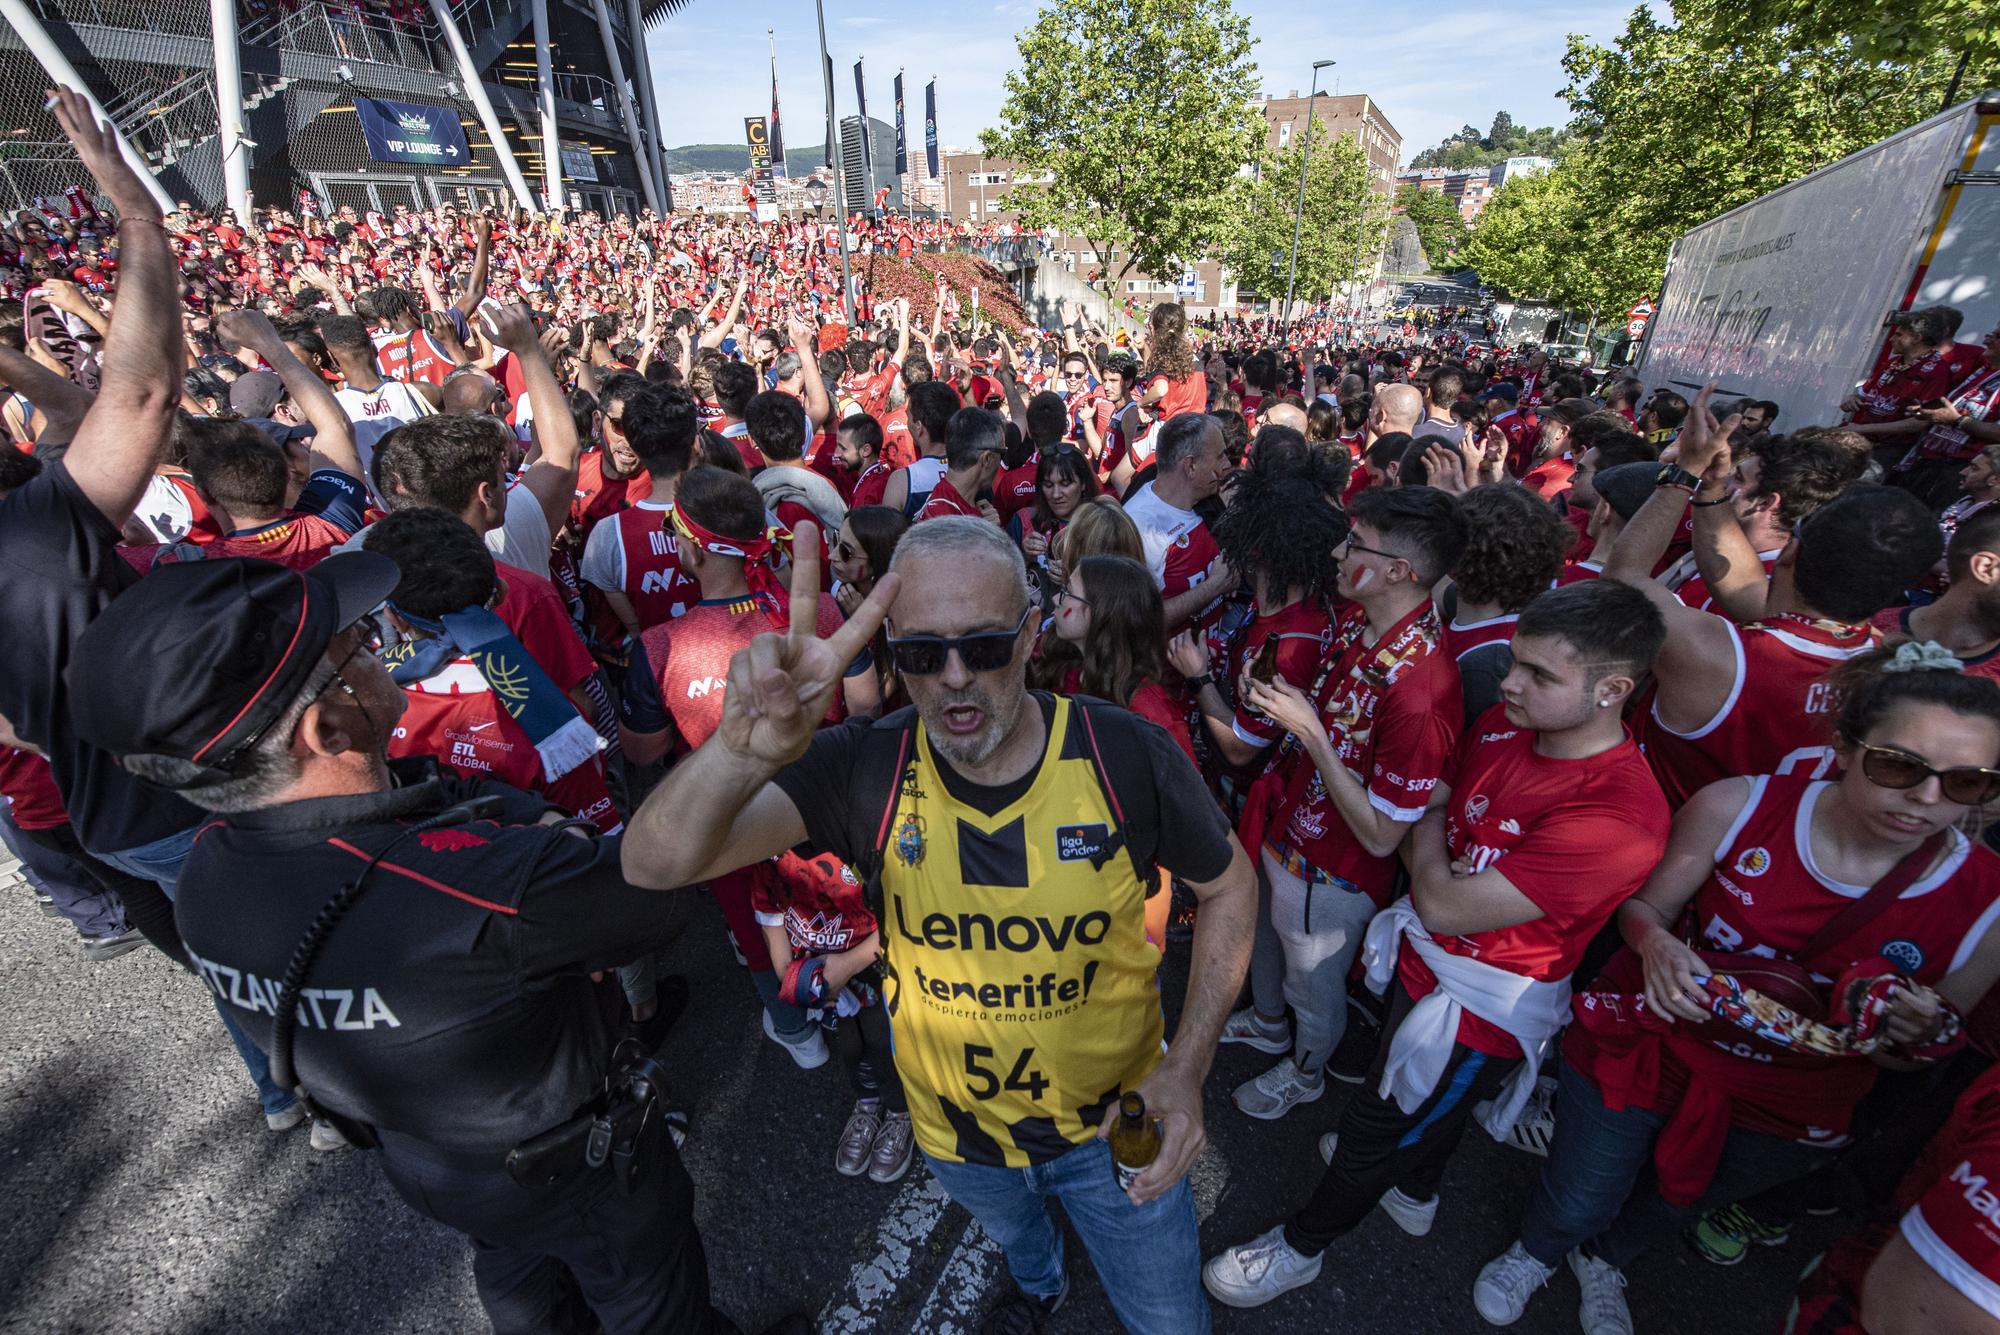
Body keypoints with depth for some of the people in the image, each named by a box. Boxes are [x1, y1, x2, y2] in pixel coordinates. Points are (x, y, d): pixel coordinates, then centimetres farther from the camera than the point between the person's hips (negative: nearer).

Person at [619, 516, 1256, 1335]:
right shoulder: (867, 768, -24)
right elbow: (654, 863, -33)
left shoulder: (1127, 757, -26)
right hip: (956, 1133, 3)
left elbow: (1227, 885, -8)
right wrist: (743, 753, -56)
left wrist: (1187, 1067, -17)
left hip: (1114, 1123, -2)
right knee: (1011, 1232, 36)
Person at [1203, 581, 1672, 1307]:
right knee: (1426, 1098, 33)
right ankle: (1412, 1191, 63)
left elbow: (1443, 905, -30)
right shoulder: (1502, 724, -11)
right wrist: (1432, 817, -12)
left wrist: (1428, 829, -15)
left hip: (1480, 1006, -7)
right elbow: (1434, 801, 8)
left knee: (1372, 1124, 14)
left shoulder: (1617, 816, -34)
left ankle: (1302, 1246, 41)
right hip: (1424, 956, 7)